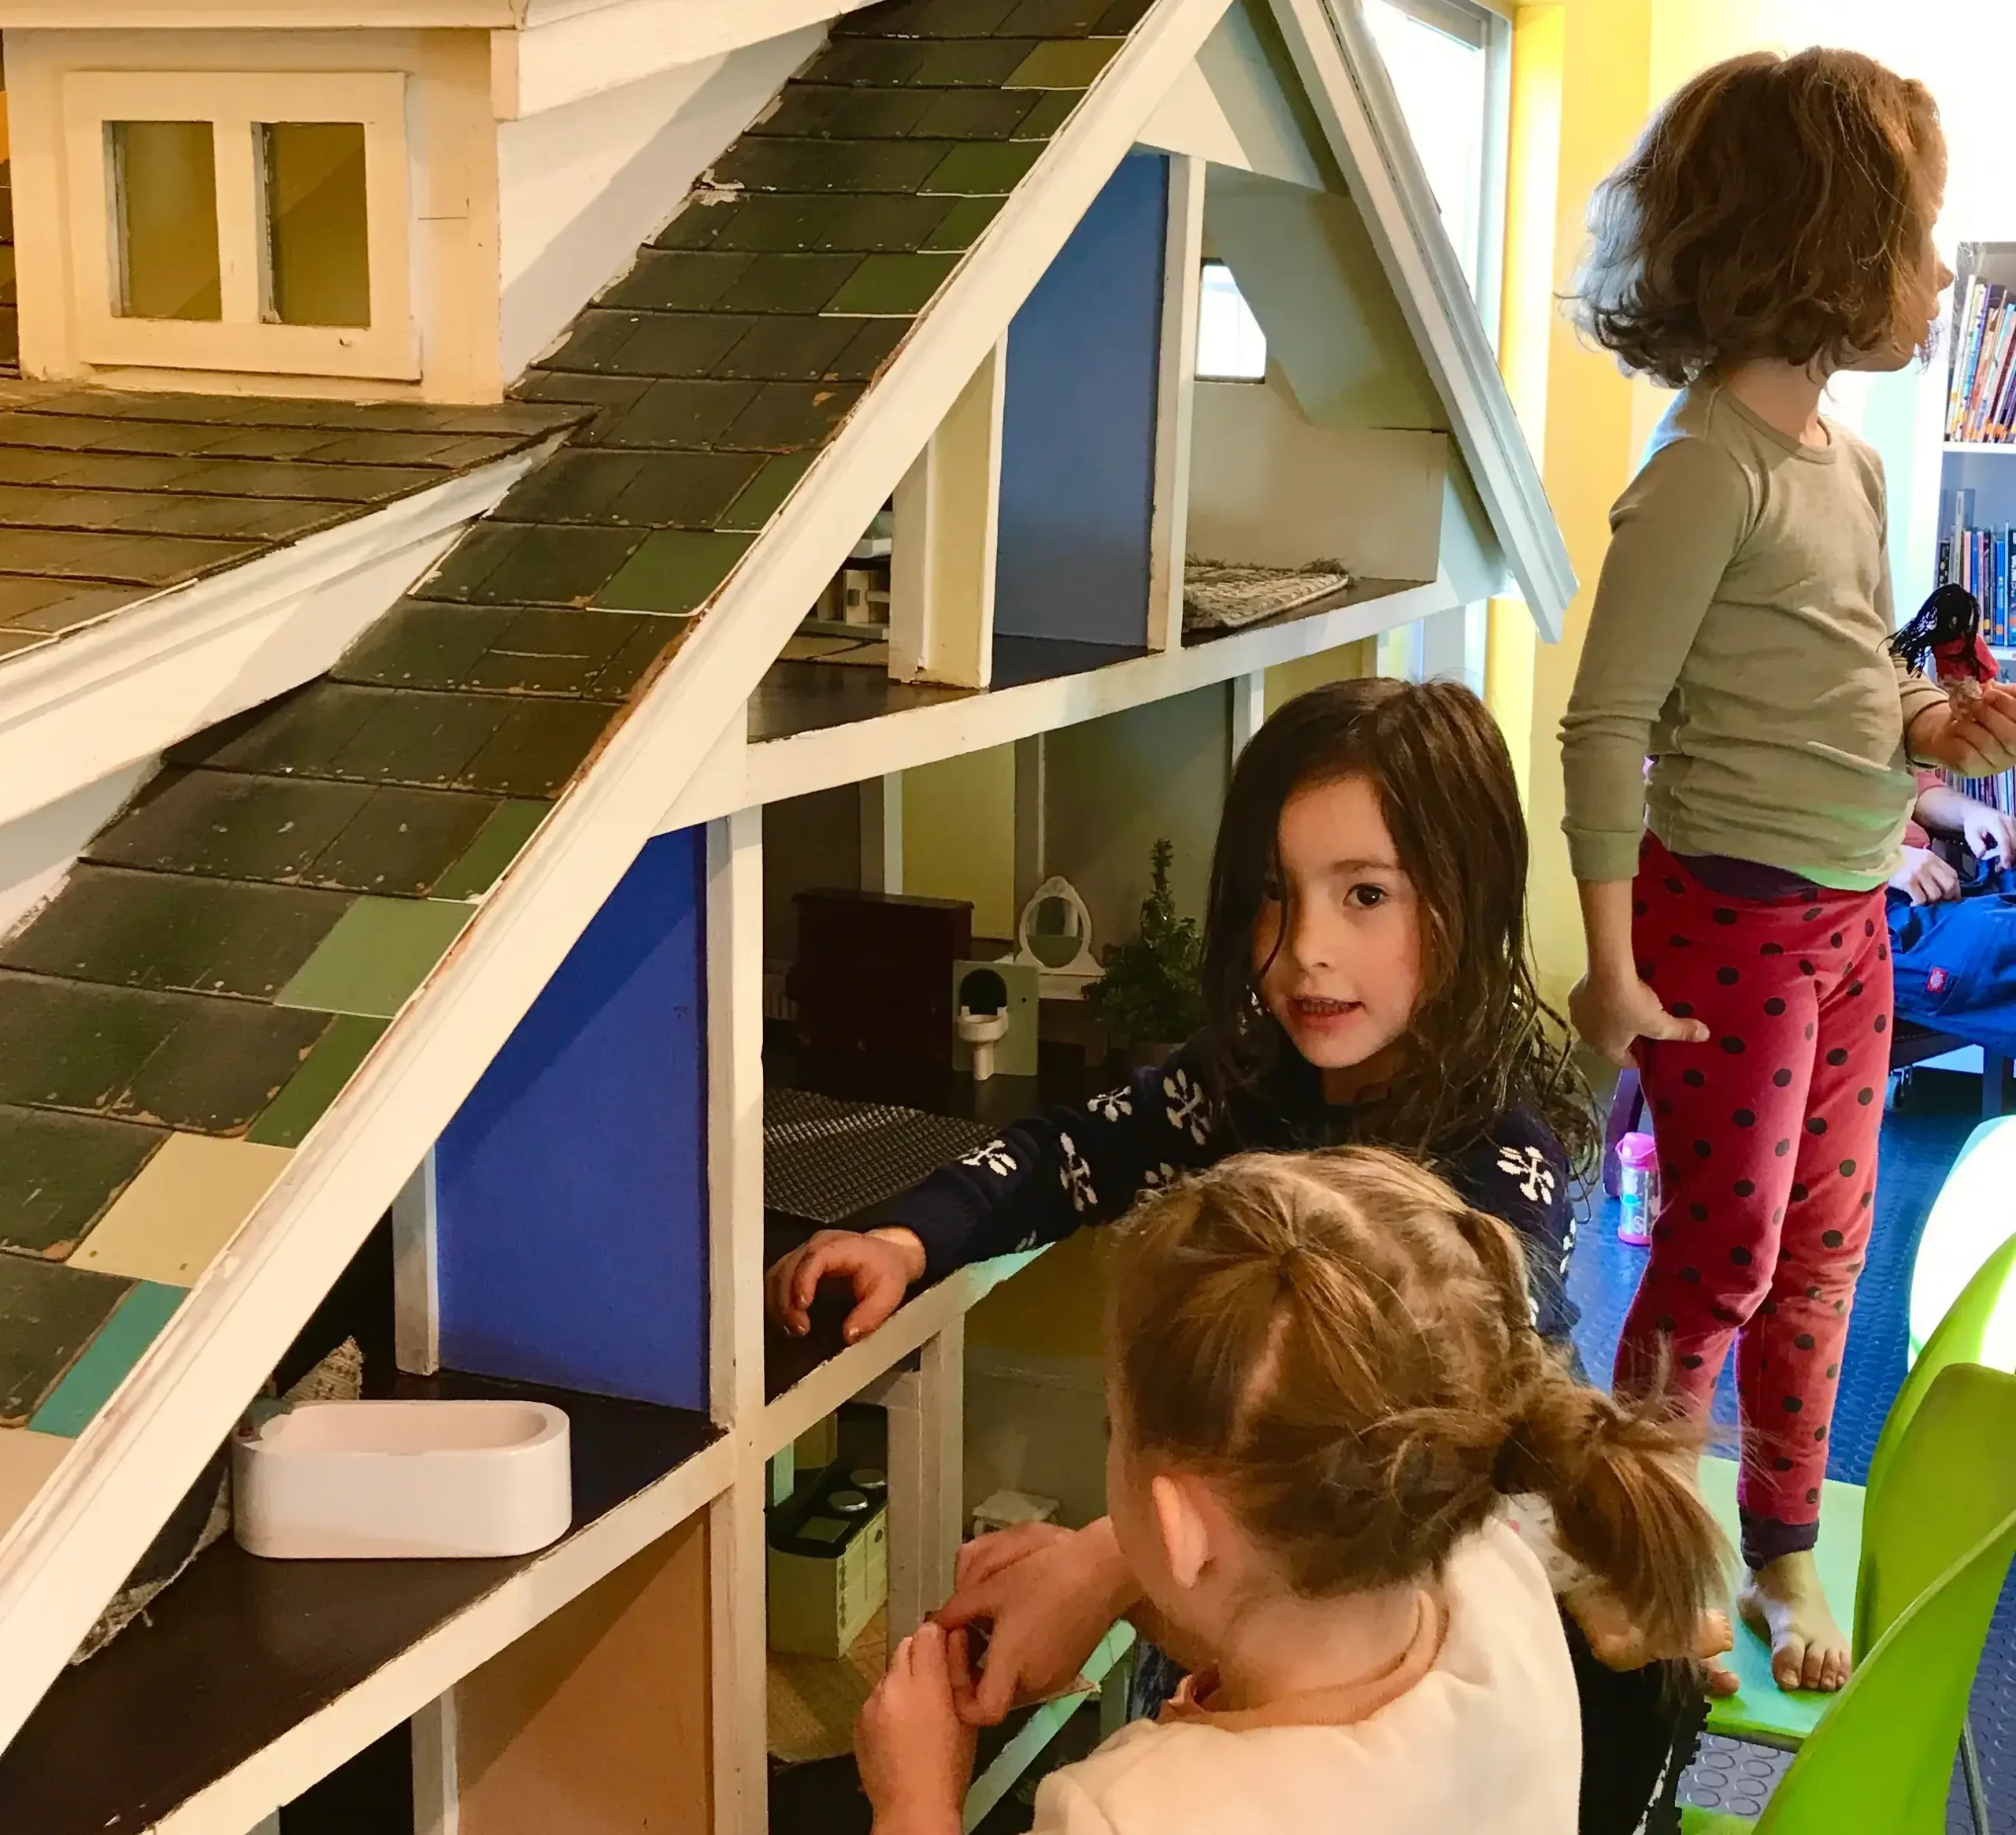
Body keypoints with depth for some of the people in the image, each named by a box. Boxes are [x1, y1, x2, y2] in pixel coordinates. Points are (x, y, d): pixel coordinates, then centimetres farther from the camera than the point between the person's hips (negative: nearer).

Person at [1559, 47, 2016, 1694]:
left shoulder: (1850, 461, 8)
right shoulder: (1709, 473, -18)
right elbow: (1609, 723, -19)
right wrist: (1613, 963, -20)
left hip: (1849, 911, 8)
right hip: (1731, 910, -8)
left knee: (1824, 1248, 16)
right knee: (1724, 1256, 4)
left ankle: (1784, 1555, 33)